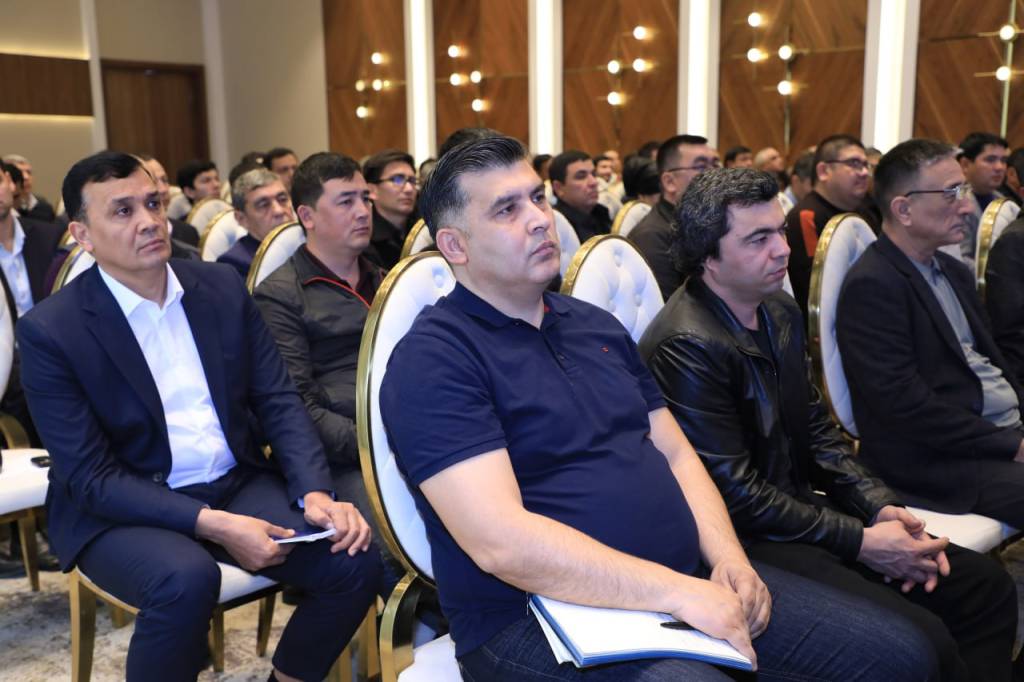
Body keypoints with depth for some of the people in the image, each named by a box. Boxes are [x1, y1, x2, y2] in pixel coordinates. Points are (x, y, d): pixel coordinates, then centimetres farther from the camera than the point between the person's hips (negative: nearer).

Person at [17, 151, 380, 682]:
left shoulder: (221, 287, 3)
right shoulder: (49, 330, -10)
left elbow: (277, 400, 2)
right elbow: (91, 476, -13)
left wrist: (315, 492, -15)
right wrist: (214, 524, -23)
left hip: (238, 484, 4)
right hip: (121, 509, -4)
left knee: (356, 559, -16)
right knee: (185, 580, -36)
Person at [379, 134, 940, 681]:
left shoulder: (597, 326, 14)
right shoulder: (433, 358, -11)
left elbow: (677, 455, 15)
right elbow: (502, 542, -21)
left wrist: (728, 557, -3)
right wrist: (677, 592, -21)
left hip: (689, 578, 8)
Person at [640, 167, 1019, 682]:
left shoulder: (781, 312, 8)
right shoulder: (688, 347, -21)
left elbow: (817, 430, 14)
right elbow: (734, 493, -20)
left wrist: (880, 506, -1)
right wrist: (859, 541, -14)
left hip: (802, 509, 9)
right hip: (744, 541, -9)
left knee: (985, 583, 3)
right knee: (923, 641, -22)